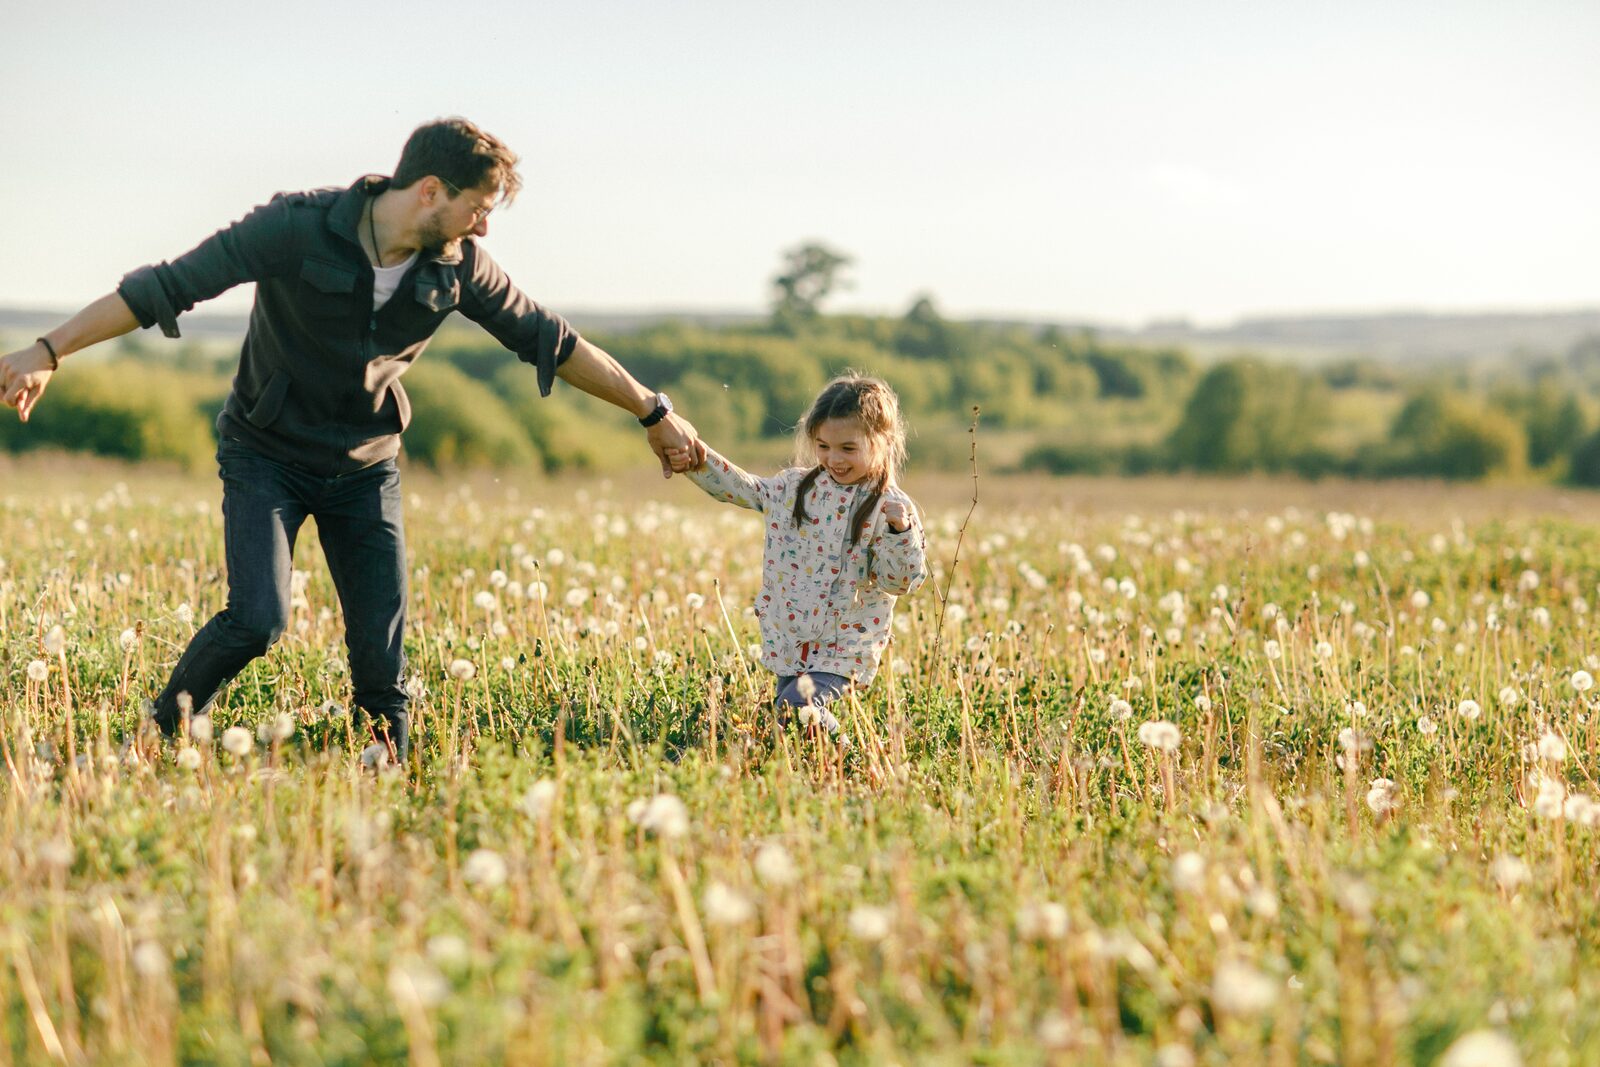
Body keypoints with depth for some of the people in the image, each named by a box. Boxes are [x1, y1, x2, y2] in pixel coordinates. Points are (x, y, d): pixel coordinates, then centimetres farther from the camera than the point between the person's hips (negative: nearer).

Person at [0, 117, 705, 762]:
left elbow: (551, 342, 2)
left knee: (381, 654, -6)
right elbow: (168, 285, -22)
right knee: (257, 620, -20)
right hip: (267, 456, -3)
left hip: (365, 468, 4)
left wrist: (654, 414, 7)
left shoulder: (459, 266, -10)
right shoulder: (297, 227, -23)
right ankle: (161, 739, 3)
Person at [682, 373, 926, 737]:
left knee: (797, 710, -20)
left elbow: (901, 581, -15)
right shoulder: (796, 487, 3)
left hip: (843, 651, -6)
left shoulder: (891, 508, -11)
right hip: (788, 645, 6)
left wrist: (901, 531, -32)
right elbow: (739, 487, 9)